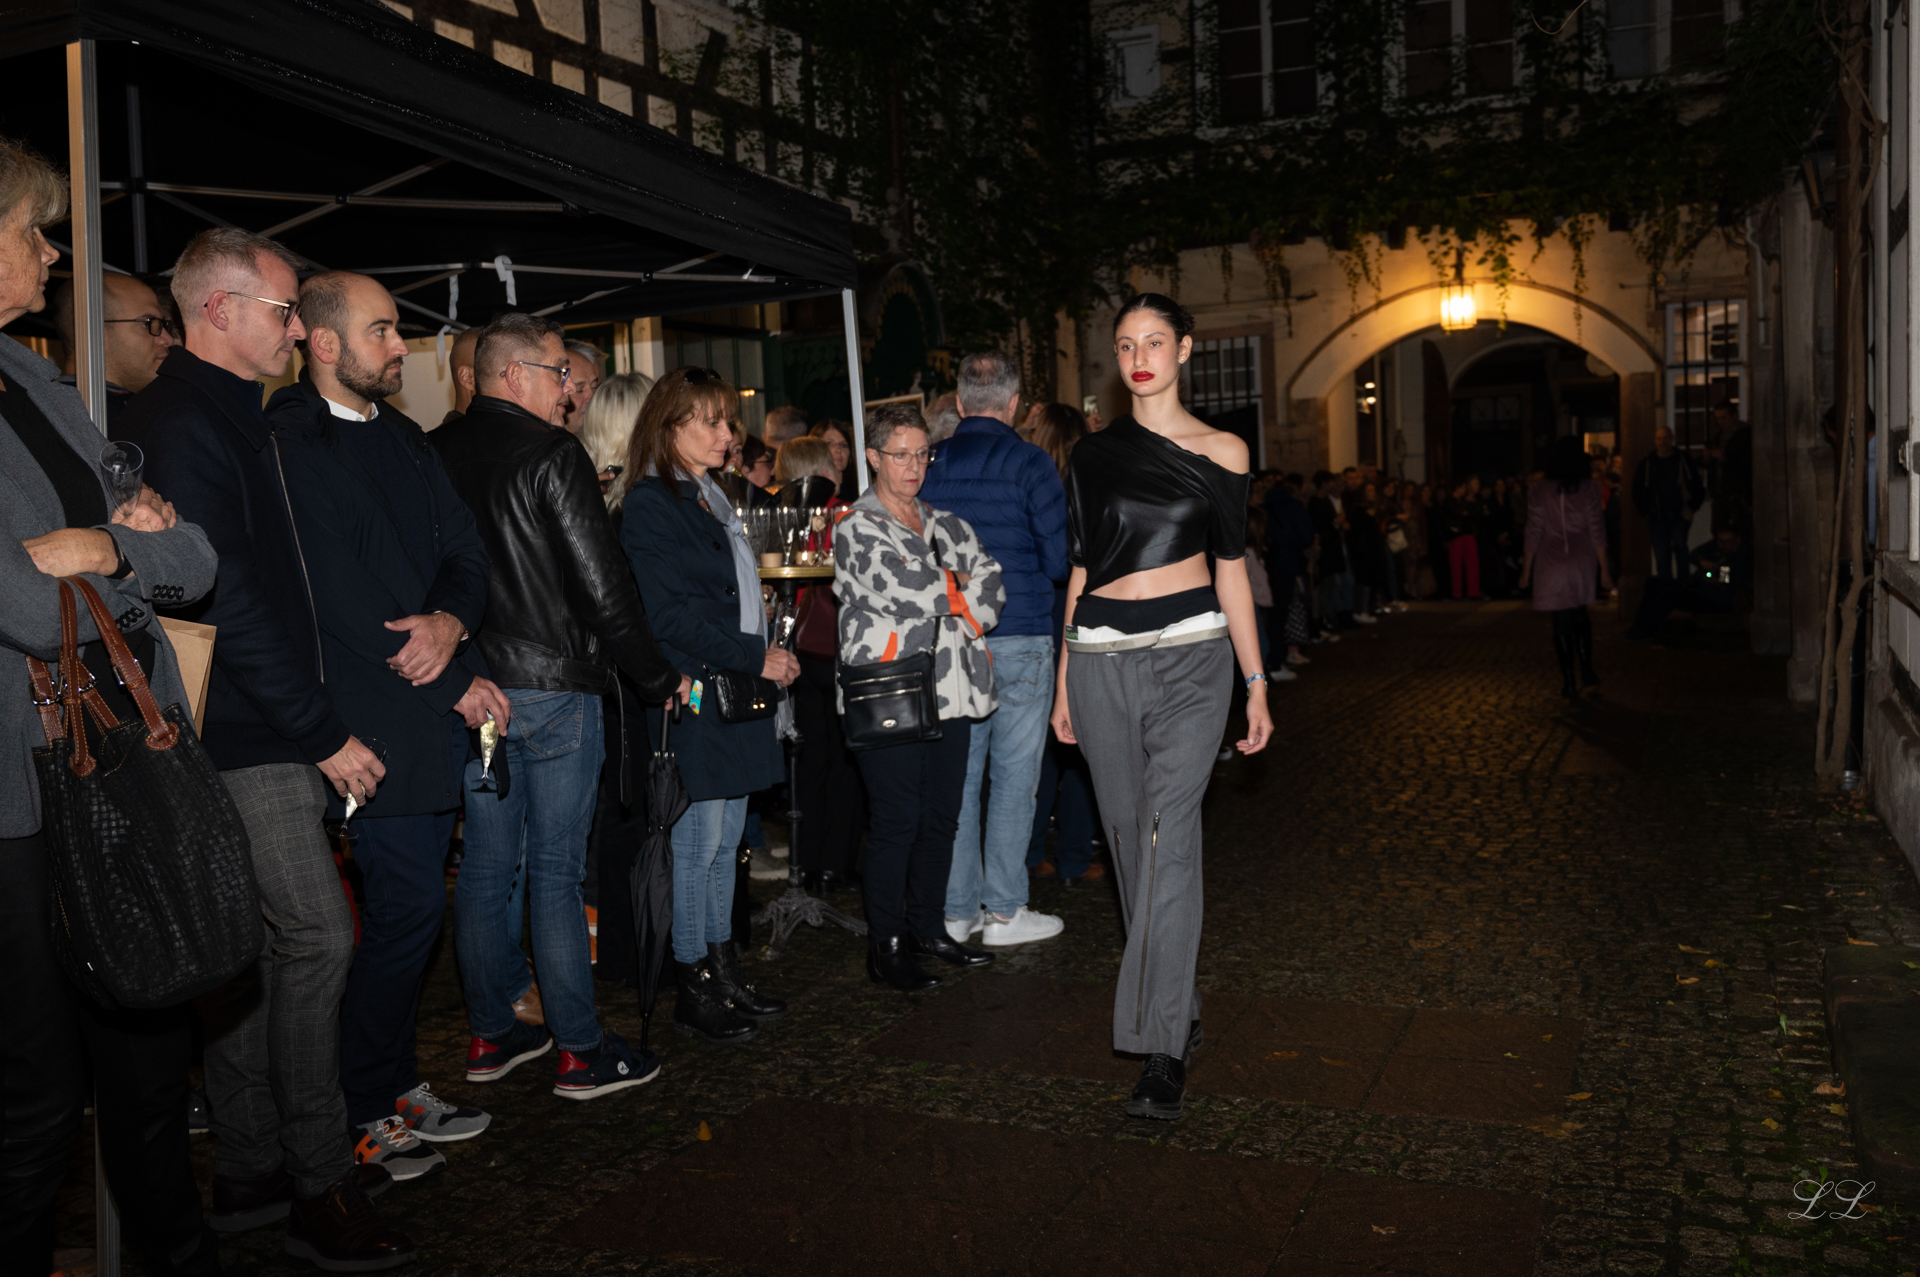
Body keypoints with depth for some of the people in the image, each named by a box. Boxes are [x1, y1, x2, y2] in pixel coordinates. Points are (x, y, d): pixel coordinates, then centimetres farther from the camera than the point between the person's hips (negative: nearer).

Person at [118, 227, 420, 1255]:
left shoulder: (233, 417, 18)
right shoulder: (181, 426, -14)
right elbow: (227, 600, -19)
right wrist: (325, 732, -16)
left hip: (258, 734, 10)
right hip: (247, 737, -10)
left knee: (249, 948, 13)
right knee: (317, 936, -8)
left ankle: (249, 1169, 24)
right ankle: (318, 1186, 3)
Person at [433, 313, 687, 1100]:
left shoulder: (432, 455, 7)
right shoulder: (551, 454, -11)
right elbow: (602, 583, -14)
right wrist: (657, 678, -5)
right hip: (553, 686, -6)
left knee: (484, 867, 13)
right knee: (556, 872, 0)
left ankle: (491, 1033, 25)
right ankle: (581, 1050, 9)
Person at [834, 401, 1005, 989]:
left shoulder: (946, 525, 18)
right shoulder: (856, 529, -2)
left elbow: (991, 580, 6)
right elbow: (911, 590, -14)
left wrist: (947, 598, -9)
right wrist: (961, 590, 0)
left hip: (950, 693, 6)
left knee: (942, 817, 11)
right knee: (896, 822, -3)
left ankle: (927, 926, 25)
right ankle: (885, 945, 8)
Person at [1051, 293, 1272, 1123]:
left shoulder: (1220, 453, 4)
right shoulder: (1092, 456, 10)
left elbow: (1232, 569, 6)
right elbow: (1081, 571, 13)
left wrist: (1256, 684, 3)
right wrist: (1063, 682, 12)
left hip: (1190, 654, -3)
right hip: (1102, 660, 3)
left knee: (1169, 840, -13)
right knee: (1130, 839, 9)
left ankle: (1162, 1051, -10)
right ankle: (1180, 1005, 28)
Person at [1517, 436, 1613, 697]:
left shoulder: (1538, 491, -3)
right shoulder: (1589, 489, -2)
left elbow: (1534, 533, -2)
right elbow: (1596, 531, -3)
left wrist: (1526, 570, 5)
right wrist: (1604, 569, 1)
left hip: (1551, 562, -1)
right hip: (1582, 561, 1)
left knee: (1562, 620, 4)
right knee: (1579, 614, 20)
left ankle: (1569, 681, 5)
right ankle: (1586, 669, 15)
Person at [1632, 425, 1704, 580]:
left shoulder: (1684, 461, 4)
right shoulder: (1646, 464, 6)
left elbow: (1697, 487, 9)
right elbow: (1637, 491, 12)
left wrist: (1691, 507, -2)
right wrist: (1645, 512, 4)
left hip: (1679, 515, -2)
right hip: (1657, 517, 2)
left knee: (1679, 543, -25)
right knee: (1661, 556, 2)